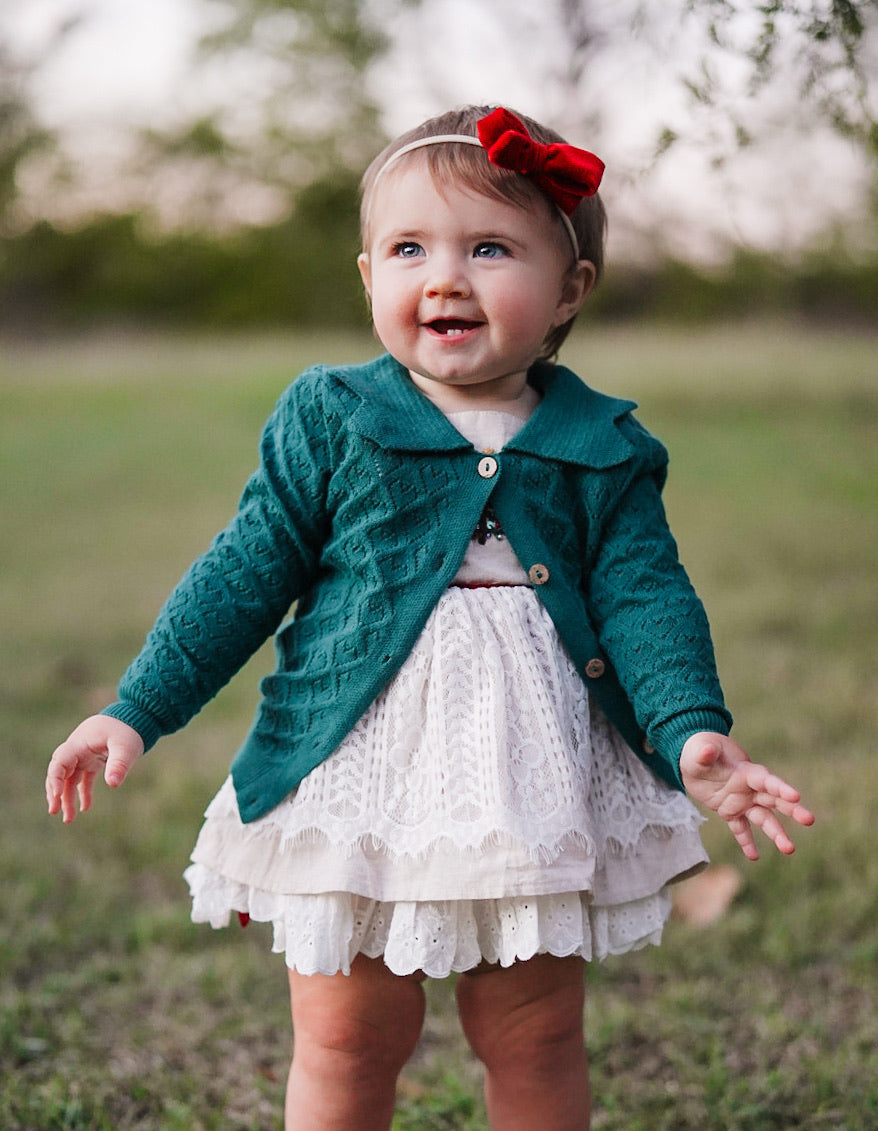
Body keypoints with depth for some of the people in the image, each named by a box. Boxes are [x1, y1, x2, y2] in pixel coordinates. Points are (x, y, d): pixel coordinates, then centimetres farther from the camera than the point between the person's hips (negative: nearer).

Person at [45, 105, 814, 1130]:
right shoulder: (329, 420, -2)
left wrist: (692, 733, -17)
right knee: (344, 1044, 9)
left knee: (536, 1042, 14)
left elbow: (645, 597, -1)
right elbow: (246, 571, 1)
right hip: (356, 770, -1)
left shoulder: (601, 449, 1)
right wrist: (136, 710, -1)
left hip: (537, 784, 1)